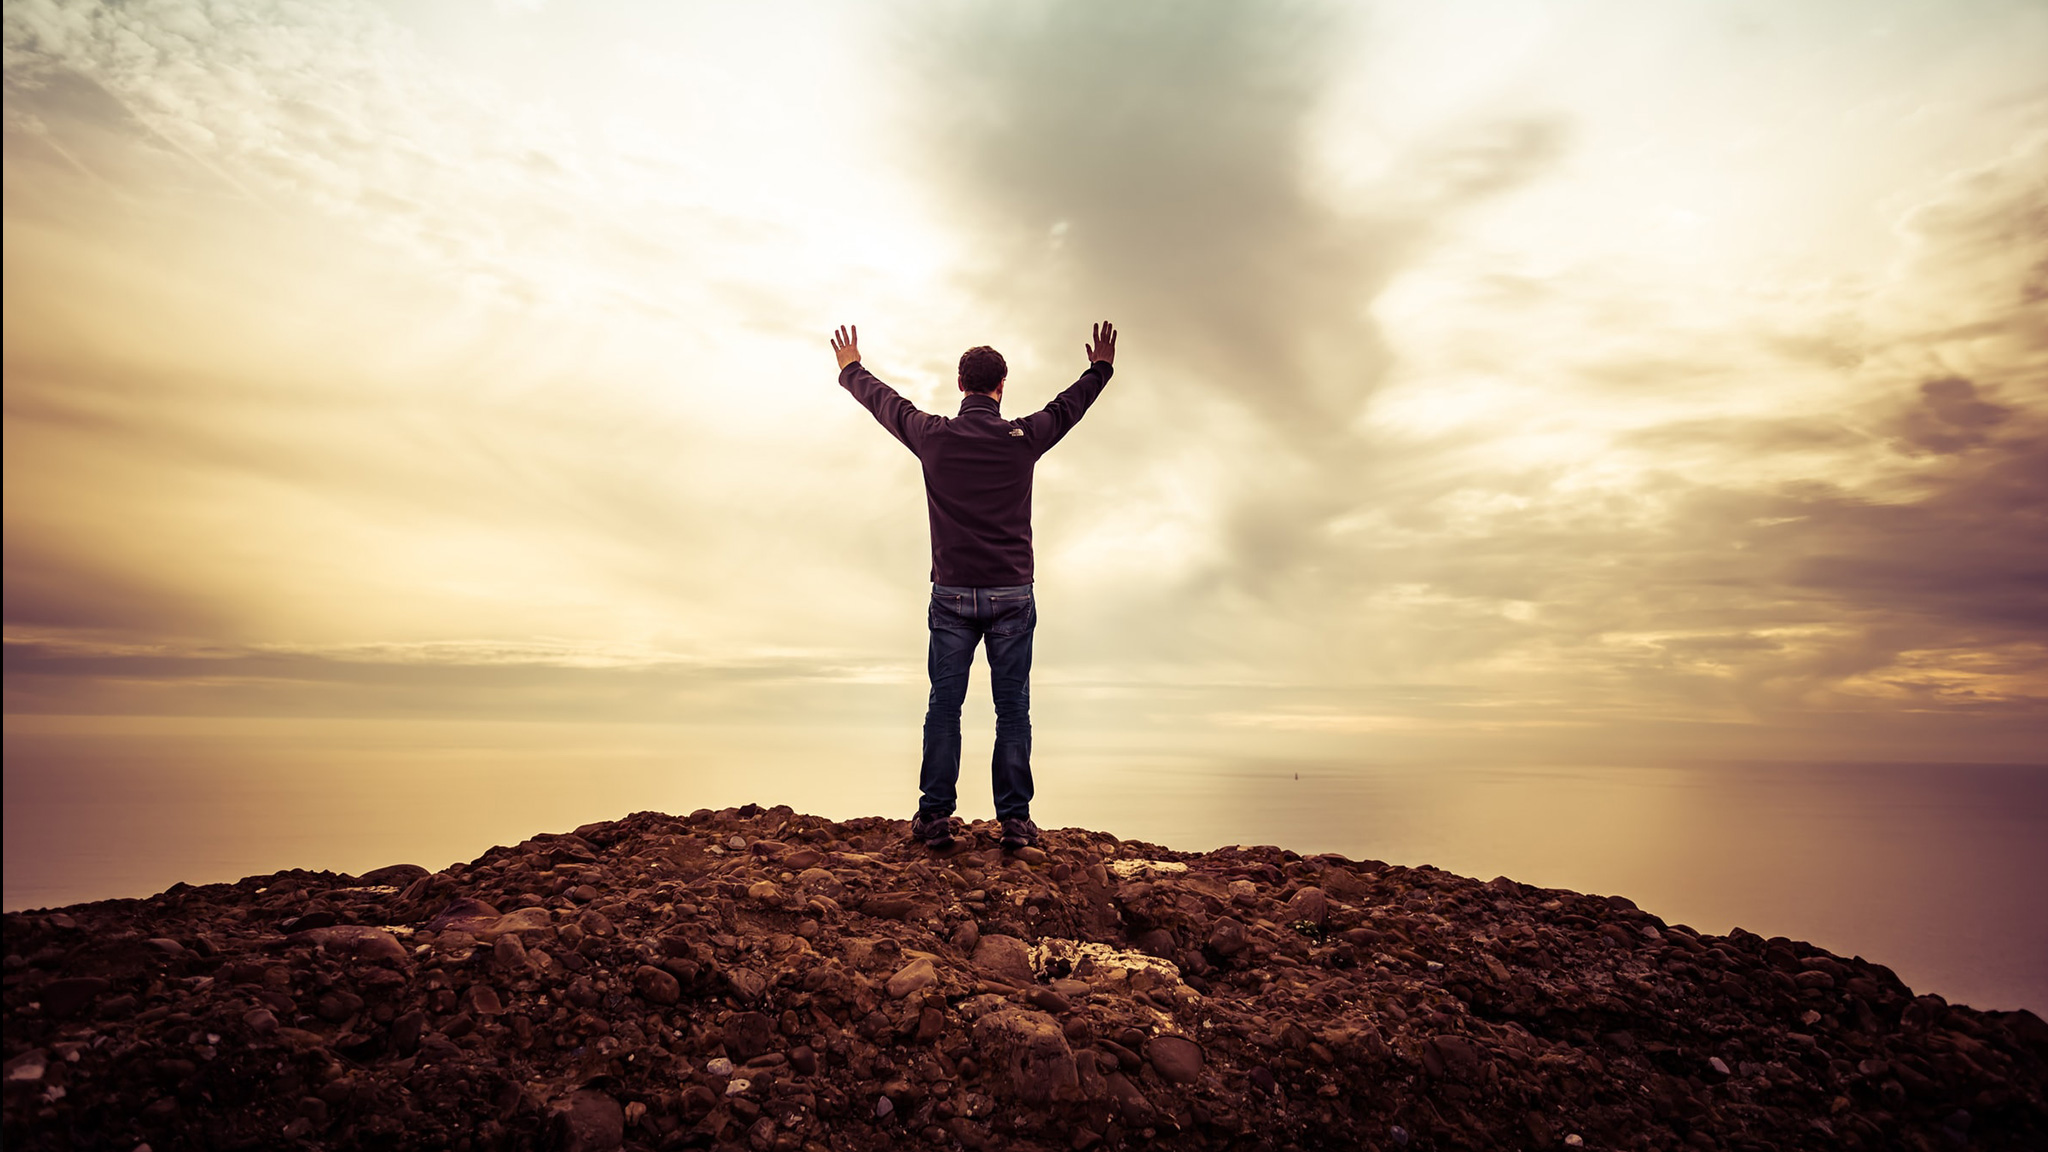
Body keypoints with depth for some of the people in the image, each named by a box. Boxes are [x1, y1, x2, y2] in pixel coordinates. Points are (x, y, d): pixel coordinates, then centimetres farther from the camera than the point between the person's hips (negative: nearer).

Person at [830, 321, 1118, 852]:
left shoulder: (934, 436, -2)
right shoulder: (1023, 437, -2)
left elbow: (883, 401, 17)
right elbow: (1070, 404, 17)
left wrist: (850, 369, 37)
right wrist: (1101, 368, 37)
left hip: (952, 594, 1)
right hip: (1012, 594, 0)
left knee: (944, 706, 7)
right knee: (1012, 708, 4)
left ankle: (935, 816, 10)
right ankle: (1015, 818, 6)